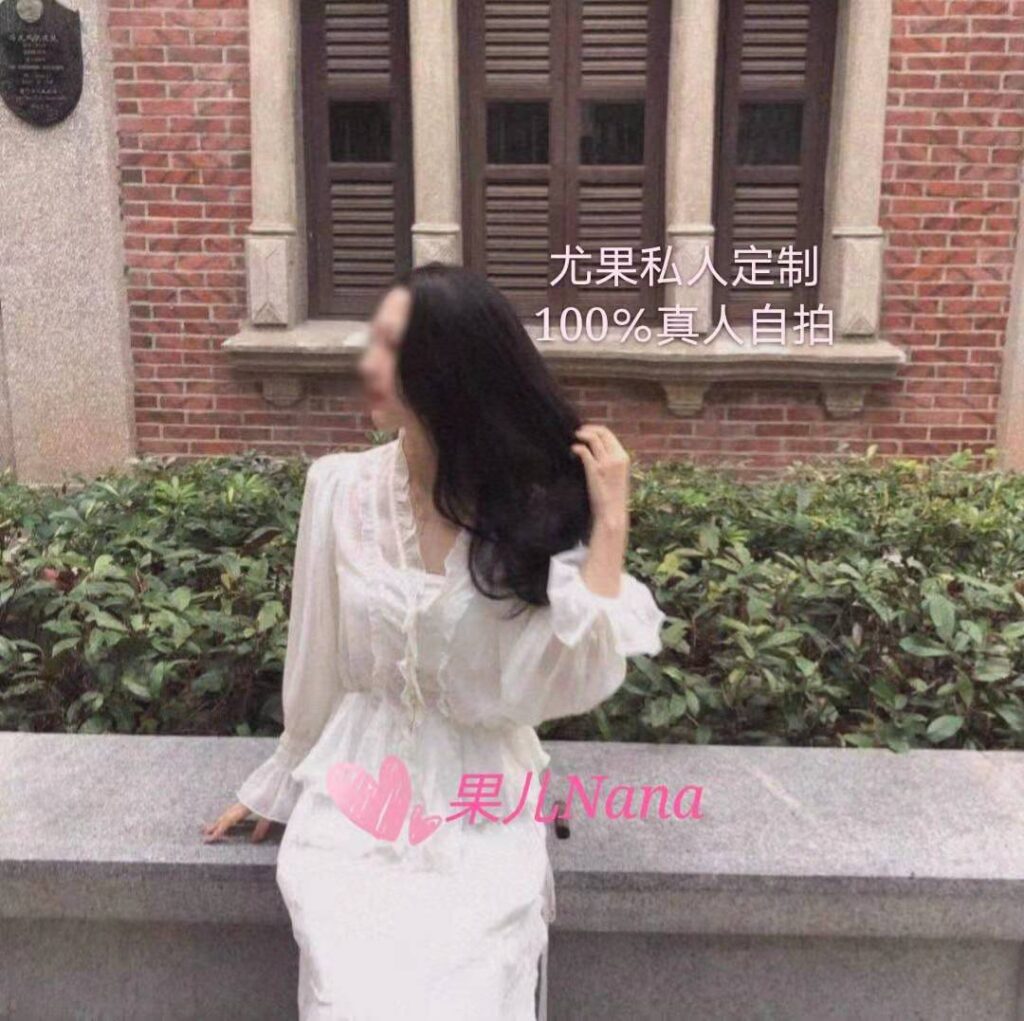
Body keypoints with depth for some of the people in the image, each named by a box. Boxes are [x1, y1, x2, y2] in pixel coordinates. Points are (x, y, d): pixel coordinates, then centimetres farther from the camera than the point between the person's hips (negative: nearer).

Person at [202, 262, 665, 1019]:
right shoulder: (339, 488, -4)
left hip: (485, 806, -1)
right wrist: (284, 784, 17)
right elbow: (318, 667, 8)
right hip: (359, 789, 1)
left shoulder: (538, 505, -9)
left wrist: (609, 528, -18)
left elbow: (571, 681, -17)